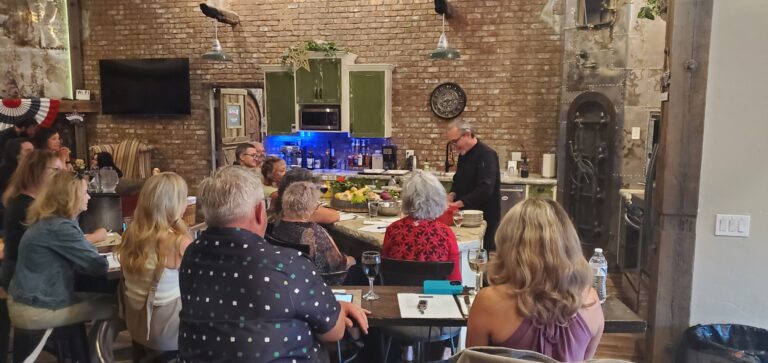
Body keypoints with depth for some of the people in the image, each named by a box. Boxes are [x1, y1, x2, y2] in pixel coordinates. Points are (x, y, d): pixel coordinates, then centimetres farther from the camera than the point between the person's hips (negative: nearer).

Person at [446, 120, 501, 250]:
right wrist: (452, 194, -1)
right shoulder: (464, 154, 10)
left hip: (485, 216, -8)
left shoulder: (486, 155, -18)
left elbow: (485, 189, -28)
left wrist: (458, 203, -27)